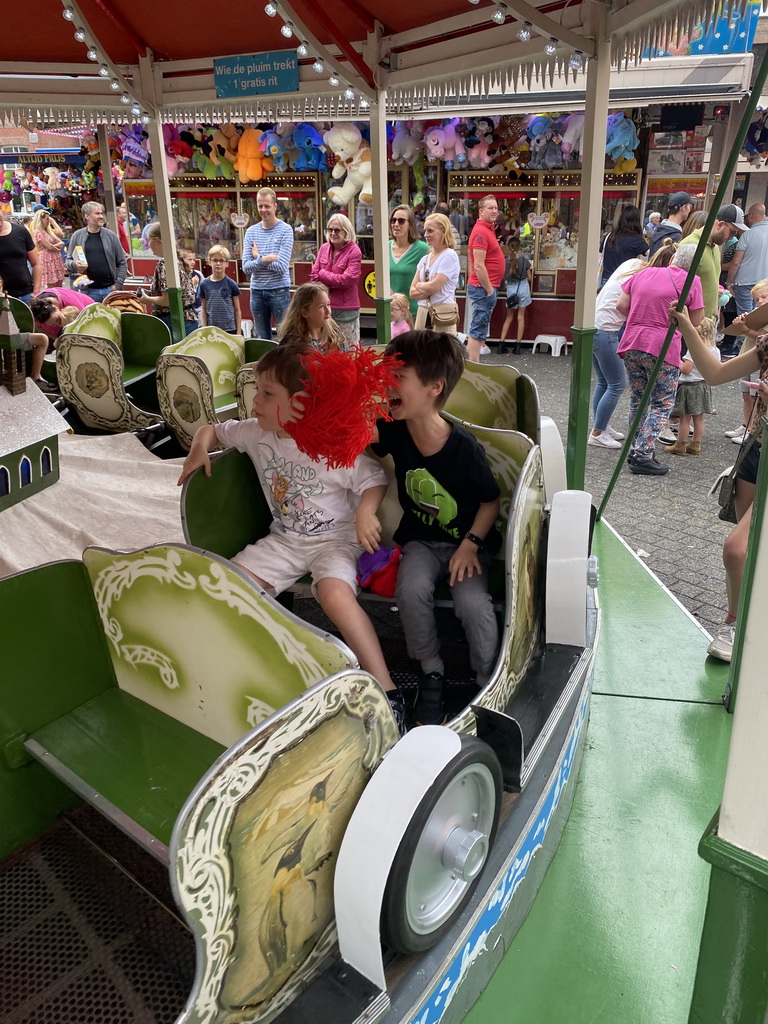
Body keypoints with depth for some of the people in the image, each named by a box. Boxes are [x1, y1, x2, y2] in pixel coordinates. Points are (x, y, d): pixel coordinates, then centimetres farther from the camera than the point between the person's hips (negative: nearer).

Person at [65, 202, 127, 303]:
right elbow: (68, 260, 10)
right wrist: (75, 265, -13)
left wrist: (118, 285, -3)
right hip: (88, 291, 0)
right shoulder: (77, 236, 6)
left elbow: (122, 263, 6)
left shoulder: (111, 235, 6)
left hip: (110, 289, 0)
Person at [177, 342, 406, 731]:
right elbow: (216, 430, 18)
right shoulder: (256, 433, 0)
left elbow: (374, 479, -10)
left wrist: (365, 512, -28)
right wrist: (201, 446, -3)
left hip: (336, 538, -6)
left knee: (335, 593, -34)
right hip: (284, 539, 6)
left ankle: (387, 691, -30)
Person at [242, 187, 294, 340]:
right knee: (262, 338, 12)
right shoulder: (251, 231, 7)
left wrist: (258, 257, -5)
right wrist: (264, 259, -18)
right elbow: (246, 267, -3)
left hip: (279, 291, -4)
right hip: (256, 291, 4)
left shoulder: (285, 230, -5)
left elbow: (281, 267, -15)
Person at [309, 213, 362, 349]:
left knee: (350, 349, 3)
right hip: (325, 306, 5)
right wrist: (337, 280, -11)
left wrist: (323, 274, -7)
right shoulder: (324, 248, 7)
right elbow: (314, 276, 3)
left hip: (346, 308, -5)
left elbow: (349, 280, -18)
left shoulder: (354, 251, -9)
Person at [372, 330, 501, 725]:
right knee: (411, 590, -27)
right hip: (421, 540, 3)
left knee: (473, 602, -29)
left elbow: (490, 501, -7)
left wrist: (471, 544, -18)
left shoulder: (465, 447, -19)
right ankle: (431, 672, -3)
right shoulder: (394, 430, -8)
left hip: (467, 542, -3)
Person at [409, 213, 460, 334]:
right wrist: (428, 290, -9)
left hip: (442, 314, -7)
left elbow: (434, 286, -15)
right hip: (423, 311, 7)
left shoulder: (450, 256, -6)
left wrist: (420, 285, 4)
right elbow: (412, 292, 9)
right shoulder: (425, 258, 14)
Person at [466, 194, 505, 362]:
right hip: (484, 287, -10)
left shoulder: (487, 229, 15)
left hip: (486, 286, 10)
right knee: (478, 330, -7)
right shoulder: (481, 232, -16)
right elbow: (478, 267, -22)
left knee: (478, 329, 14)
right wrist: (489, 290, -18)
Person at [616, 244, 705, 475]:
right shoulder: (691, 282, -2)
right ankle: (642, 456, -2)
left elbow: (621, 305, 9)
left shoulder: (644, 273, 11)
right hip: (662, 348, -5)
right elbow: (696, 321, -2)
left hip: (631, 345, 5)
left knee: (637, 400, 17)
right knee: (662, 404, 5)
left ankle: (636, 450, 23)